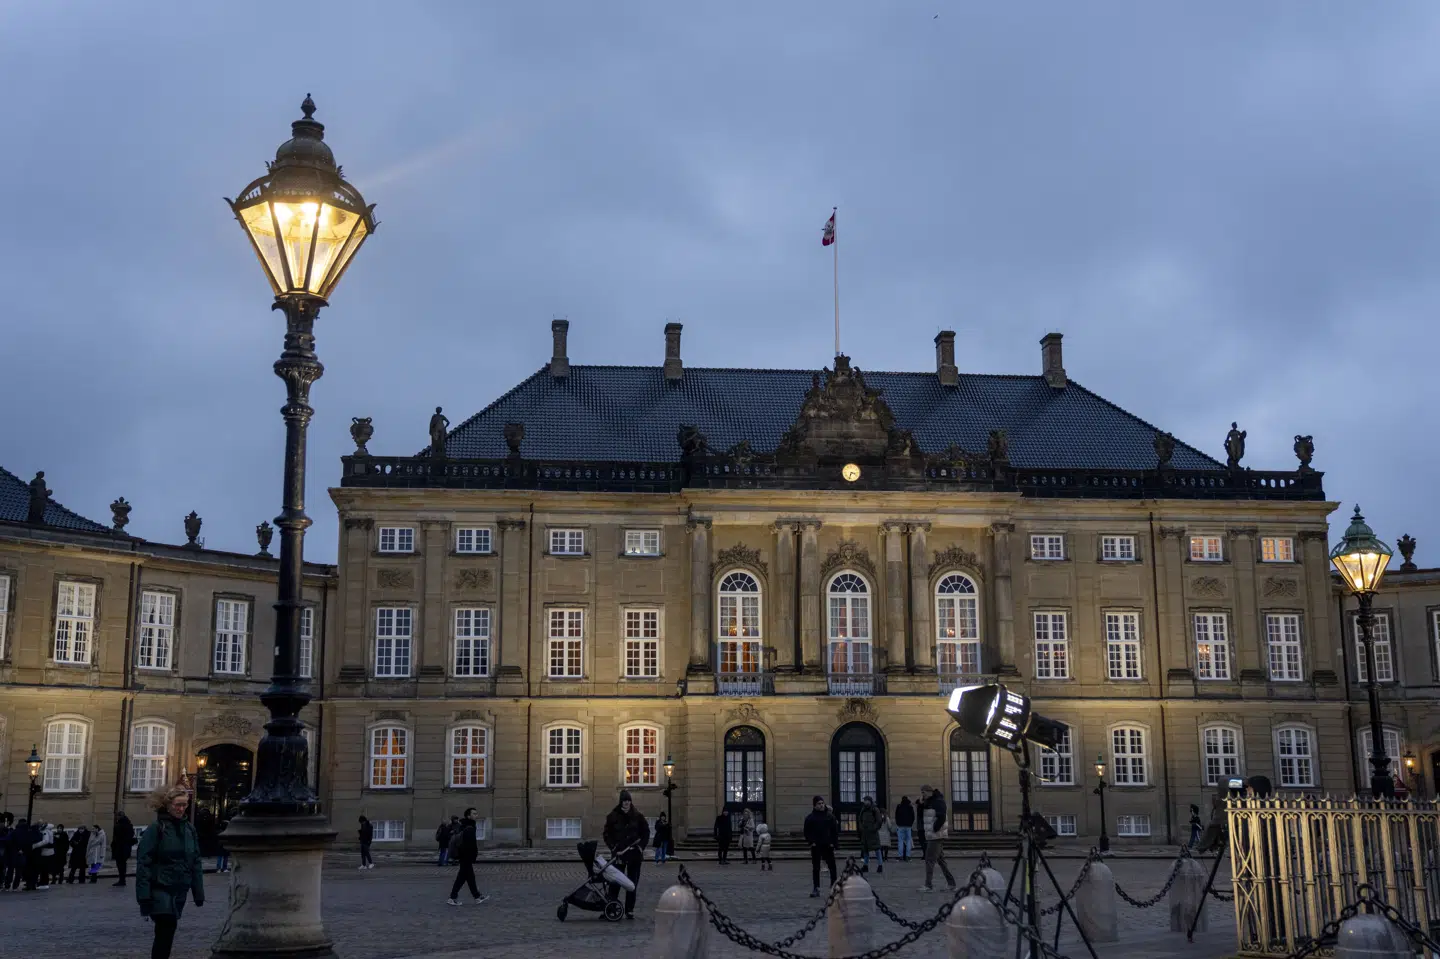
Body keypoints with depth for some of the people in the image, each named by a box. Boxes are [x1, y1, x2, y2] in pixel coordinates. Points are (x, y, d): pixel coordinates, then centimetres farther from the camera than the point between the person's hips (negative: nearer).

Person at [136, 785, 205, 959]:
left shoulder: (189, 829, 9)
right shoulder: (156, 829, -8)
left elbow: (196, 862, 12)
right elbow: (143, 863, -11)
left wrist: (198, 892, 9)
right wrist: (144, 895, -17)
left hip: (180, 891, 6)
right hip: (160, 888, -6)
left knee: (166, 931, 11)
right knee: (167, 928, -15)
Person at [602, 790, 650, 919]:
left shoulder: (637, 816, 3)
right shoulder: (613, 816, 0)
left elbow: (646, 832, 11)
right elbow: (607, 835, 3)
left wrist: (641, 847, 0)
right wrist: (614, 849, -8)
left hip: (635, 854, 2)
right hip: (618, 854, -2)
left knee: (632, 883, 4)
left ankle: (630, 910, 11)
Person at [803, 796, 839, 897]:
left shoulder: (830, 817, 4)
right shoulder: (810, 818, 2)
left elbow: (835, 831, 6)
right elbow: (807, 832, 4)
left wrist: (833, 843, -3)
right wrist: (811, 842, -8)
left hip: (828, 846, 1)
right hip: (816, 847, -1)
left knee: (832, 866, 0)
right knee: (815, 868, 3)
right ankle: (816, 889, 7)